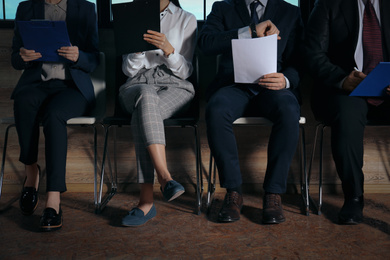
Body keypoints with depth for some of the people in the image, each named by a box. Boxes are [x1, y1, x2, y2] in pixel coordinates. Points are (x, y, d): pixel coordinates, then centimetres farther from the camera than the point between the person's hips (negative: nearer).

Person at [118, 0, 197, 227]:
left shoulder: (186, 19, 11)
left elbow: (185, 71, 3)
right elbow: (129, 70, 8)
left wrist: (168, 49, -15)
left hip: (175, 88, -1)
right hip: (137, 86, 1)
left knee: (142, 114, -35)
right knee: (146, 96, -38)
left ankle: (147, 200, -38)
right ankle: (165, 177, -46)